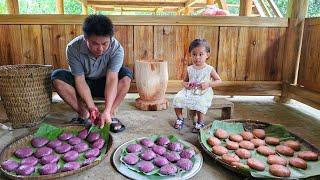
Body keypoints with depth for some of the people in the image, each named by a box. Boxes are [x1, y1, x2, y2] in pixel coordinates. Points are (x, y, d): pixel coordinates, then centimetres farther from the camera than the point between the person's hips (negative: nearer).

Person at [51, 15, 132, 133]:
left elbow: (112, 79, -33)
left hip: (104, 84, 0)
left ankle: (111, 114, -21)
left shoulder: (116, 49, -26)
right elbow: (80, 81, -25)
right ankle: (84, 115, -16)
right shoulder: (73, 48, -25)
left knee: (126, 75, -28)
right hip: (82, 85, 1)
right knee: (57, 77, -26)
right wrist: (92, 107, -36)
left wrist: (107, 111, -42)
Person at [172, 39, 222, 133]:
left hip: (203, 94, -3)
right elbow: (184, 81, 16)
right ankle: (180, 119, 7)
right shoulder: (189, 69, 4)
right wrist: (185, 84, -9)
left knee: (200, 104, -33)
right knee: (177, 98, -18)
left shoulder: (209, 69, -3)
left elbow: (218, 80, 2)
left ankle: (200, 123, -5)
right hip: (190, 91, 3)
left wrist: (208, 84, -16)